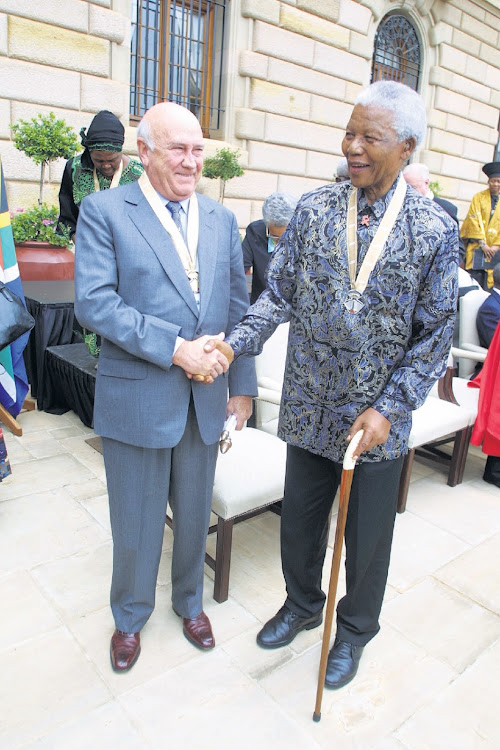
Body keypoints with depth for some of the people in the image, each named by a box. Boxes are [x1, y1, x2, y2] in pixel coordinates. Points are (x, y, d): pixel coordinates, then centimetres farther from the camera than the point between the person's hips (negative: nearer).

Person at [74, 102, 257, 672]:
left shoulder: (221, 219, 9)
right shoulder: (104, 210, -5)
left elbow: (238, 308, 10)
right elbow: (93, 303, -16)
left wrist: (241, 387, 8)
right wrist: (175, 347, -21)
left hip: (205, 397, 4)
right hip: (136, 398, -3)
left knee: (194, 514, 20)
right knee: (136, 522, 13)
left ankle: (189, 601, 46)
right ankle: (130, 615, 41)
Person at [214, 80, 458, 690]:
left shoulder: (435, 230, -7)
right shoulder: (313, 210, -1)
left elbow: (436, 335, -6)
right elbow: (279, 292, 0)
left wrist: (387, 409, -14)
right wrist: (235, 343, -16)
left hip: (378, 420, -2)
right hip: (309, 407, 2)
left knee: (367, 537, 16)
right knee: (298, 522, 19)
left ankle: (354, 629, 45)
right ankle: (302, 605, 49)